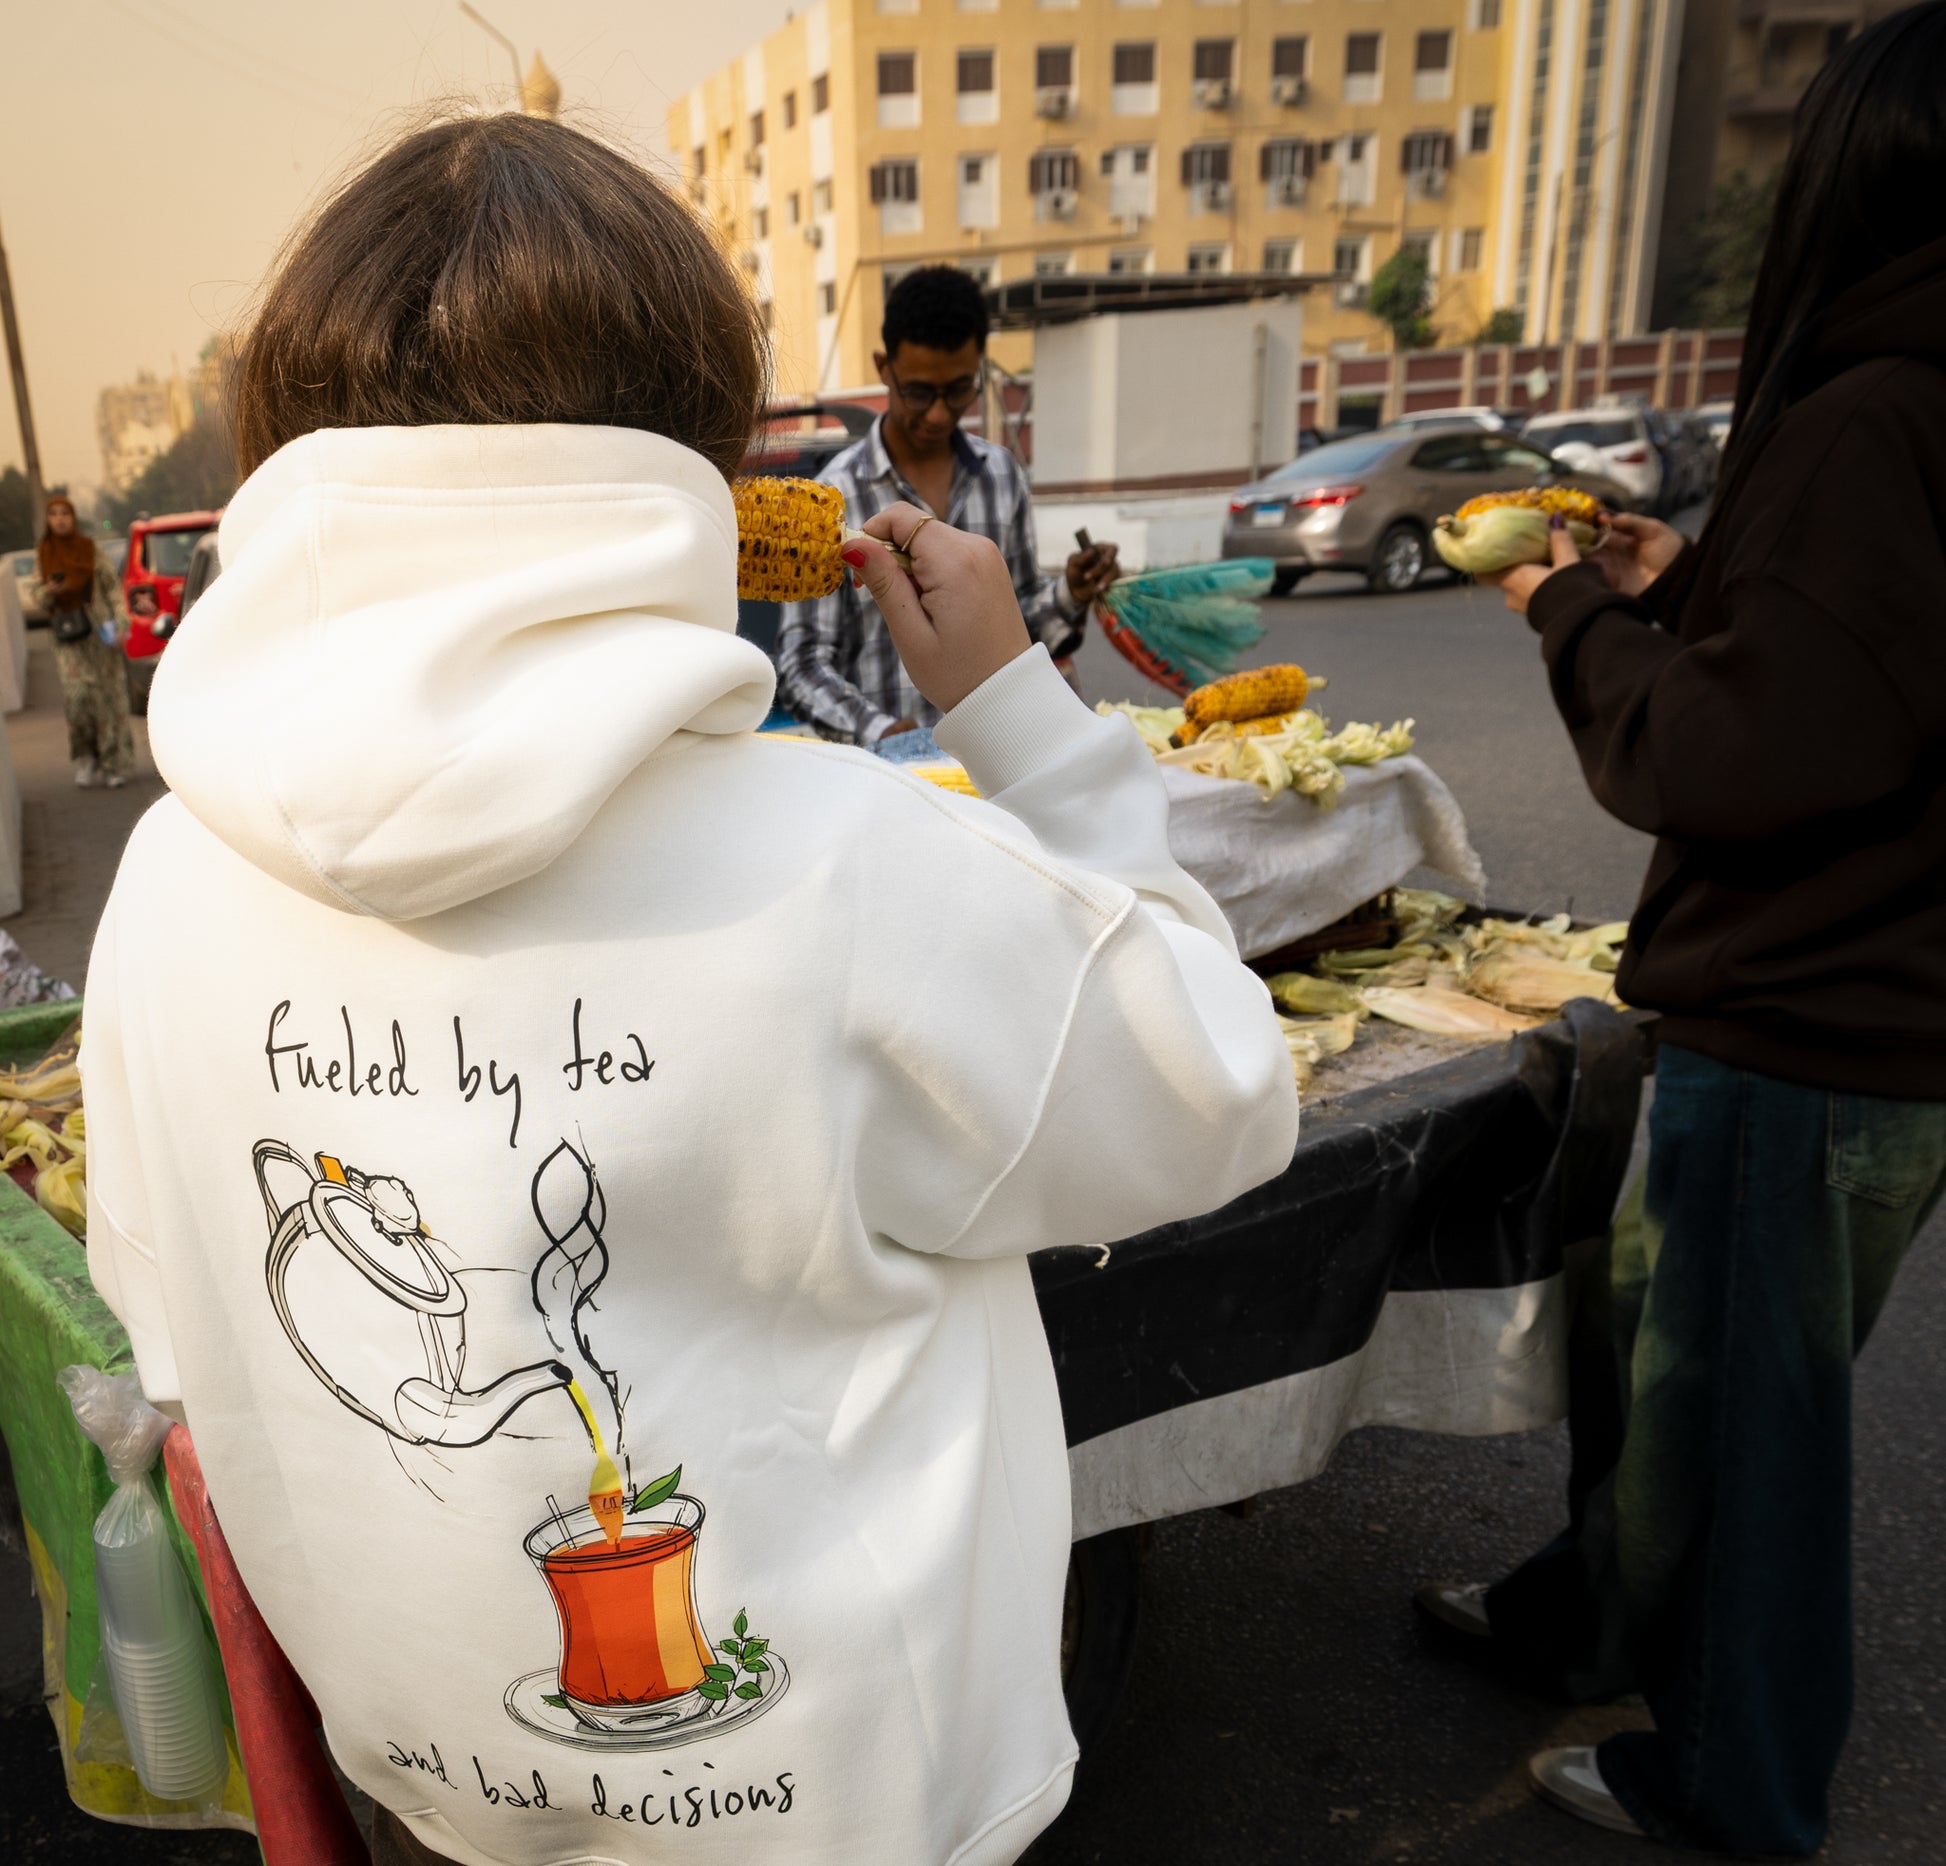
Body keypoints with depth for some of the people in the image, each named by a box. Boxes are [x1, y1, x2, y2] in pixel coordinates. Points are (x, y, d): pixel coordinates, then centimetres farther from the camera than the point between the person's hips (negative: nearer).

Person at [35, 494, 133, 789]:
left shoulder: (90, 549, 3)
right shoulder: (42, 556, 6)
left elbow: (113, 586, 2)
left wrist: (121, 623, -9)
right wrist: (48, 591, -12)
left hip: (99, 632, 0)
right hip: (68, 638, 1)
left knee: (109, 696, -1)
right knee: (77, 693, -15)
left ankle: (113, 764, 7)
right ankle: (85, 756, 4)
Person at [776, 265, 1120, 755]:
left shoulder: (1002, 475, 11)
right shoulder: (837, 494, -3)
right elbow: (803, 664, -4)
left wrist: (1069, 596, -1)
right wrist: (877, 729, -20)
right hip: (885, 767, -4)